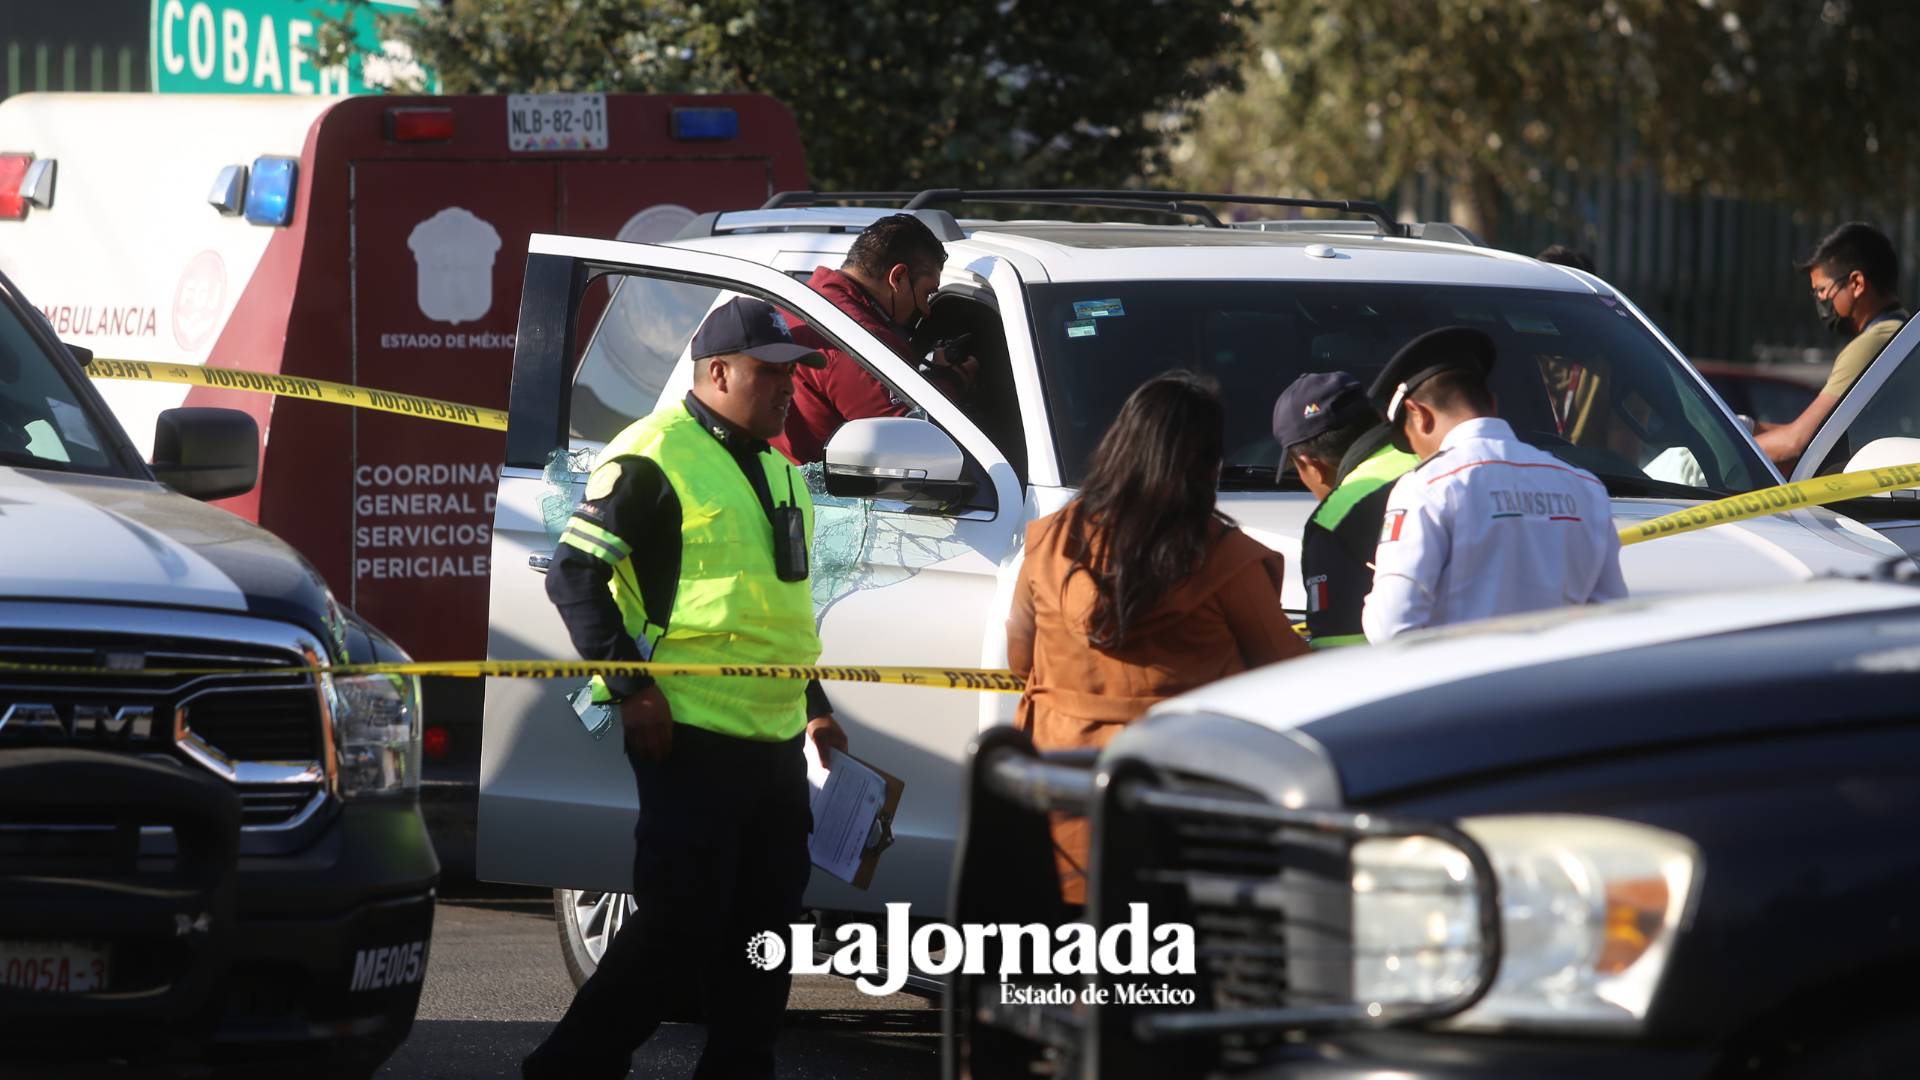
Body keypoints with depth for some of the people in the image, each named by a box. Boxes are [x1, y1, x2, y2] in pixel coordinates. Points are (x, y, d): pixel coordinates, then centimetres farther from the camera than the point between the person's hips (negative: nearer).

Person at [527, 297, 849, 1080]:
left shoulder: (771, 467, 18)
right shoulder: (655, 457, -10)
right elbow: (574, 574, -12)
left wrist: (814, 706, 26)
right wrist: (630, 688, -16)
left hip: (773, 741, 9)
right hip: (692, 737, -9)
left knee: (765, 921, 9)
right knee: (682, 924, -10)